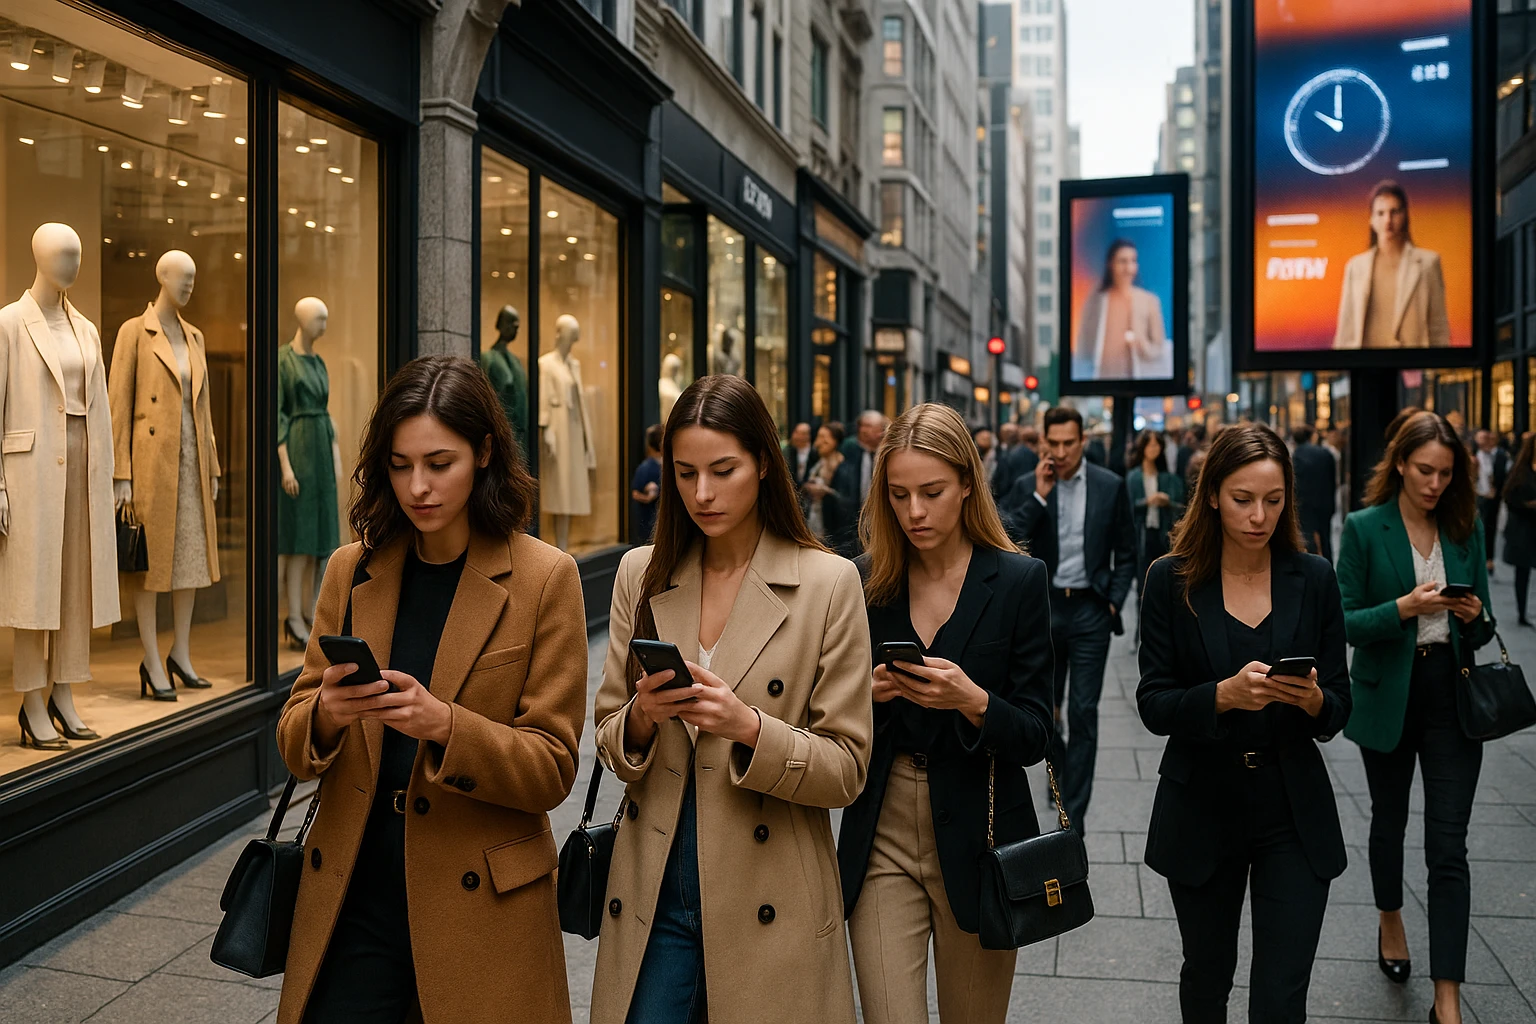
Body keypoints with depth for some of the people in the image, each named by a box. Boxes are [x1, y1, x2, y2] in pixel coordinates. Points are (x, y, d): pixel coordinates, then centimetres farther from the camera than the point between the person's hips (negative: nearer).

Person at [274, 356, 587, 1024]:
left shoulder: (544, 579, -8)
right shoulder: (351, 571, 4)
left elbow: (551, 769, -9)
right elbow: (294, 742, 6)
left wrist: (445, 725, -25)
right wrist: (326, 714, -17)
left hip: (479, 908, -3)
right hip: (351, 899, 3)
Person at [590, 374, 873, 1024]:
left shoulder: (829, 583, -7)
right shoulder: (640, 575, 3)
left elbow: (847, 770, -6)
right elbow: (610, 744, 8)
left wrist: (749, 727, -22)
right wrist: (642, 718, -14)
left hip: (771, 905, -2)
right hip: (652, 895, 3)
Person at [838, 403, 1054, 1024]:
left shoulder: (1018, 581, -6)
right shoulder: (865, 582, 1)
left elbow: (1034, 737, -6)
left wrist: (972, 700, -25)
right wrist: (865, 693, -15)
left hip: (978, 840, -1)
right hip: (881, 839, 1)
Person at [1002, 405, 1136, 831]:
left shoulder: (1110, 486, 0)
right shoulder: (1027, 487, 0)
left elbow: (1126, 553, 6)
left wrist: (1113, 603, -2)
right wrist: (1039, 497, -16)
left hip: (1090, 610, -1)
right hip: (1043, 608, 1)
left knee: (1083, 713, -2)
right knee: (1042, 708, 11)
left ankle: (1073, 815, 5)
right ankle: (1061, 763, 43)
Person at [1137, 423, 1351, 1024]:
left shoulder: (1313, 579, -2)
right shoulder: (1172, 580, -6)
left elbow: (1337, 711, 2)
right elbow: (1153, 705, -9)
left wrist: (1313, 700, -21)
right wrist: (1225, 695, -26)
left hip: (1294, 814, 0)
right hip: (1202, 811, 0)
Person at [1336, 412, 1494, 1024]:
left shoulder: (1466, 530, 4)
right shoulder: (1365, 528, -5)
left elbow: (1479, 628, 10)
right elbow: (1347, 622, -7)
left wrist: (1476, 618, -12)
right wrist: (1403, 608, -23)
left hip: (1451, 697, 1)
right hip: (1389, 697, -1)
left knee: (1448, 847, -3)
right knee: (1389, 819, 18)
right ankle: (1391, 921, 44)